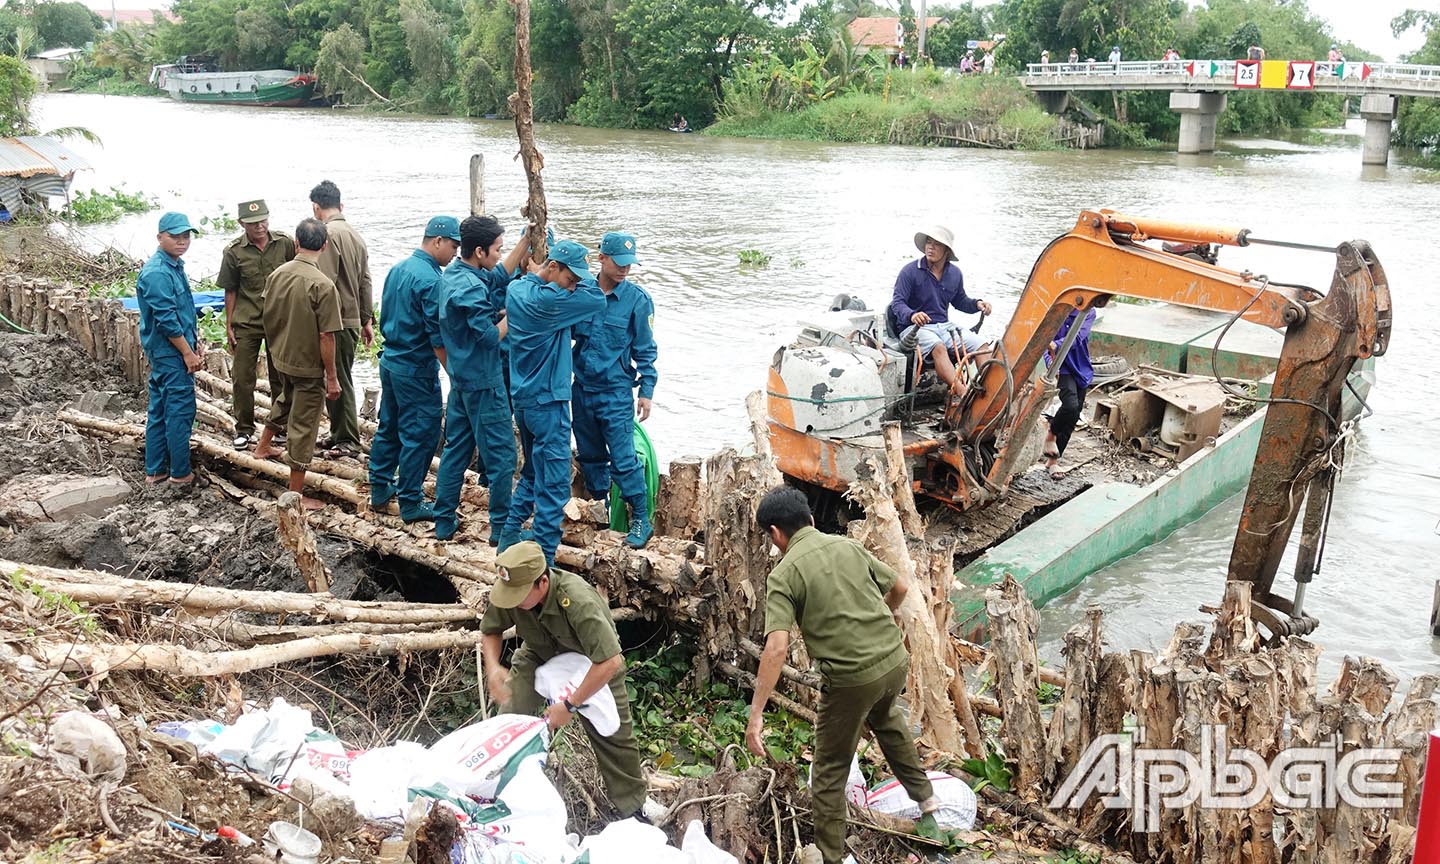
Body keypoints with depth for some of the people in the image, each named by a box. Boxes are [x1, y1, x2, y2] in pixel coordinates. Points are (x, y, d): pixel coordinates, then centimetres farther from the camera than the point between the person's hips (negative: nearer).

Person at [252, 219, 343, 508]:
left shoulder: (276, 275, -3)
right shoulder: (323, 285, -23)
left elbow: (268, 319, 9)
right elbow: (326, 336, -22)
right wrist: (332, 377, -14)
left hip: (280, 359, 6)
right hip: (309, 366, -6)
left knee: (287, 398, 35)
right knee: (302, 427, 3)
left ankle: (264, 445, 52)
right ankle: (296, 495, 11)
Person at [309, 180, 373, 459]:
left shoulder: (328, 234, -15)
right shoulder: (355, 235, 13)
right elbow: (365, 282, 16)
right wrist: (368, 320, 20)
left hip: (337, 321, -9)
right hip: (353, 319, 9)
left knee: (339, 380, -1)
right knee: (339, 379, 16)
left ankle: (348, 441, 6)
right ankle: (338, 435, 24)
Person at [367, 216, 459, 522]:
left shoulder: (397, 269, 7)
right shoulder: (431, 280, -20)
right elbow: (438, 338, -21)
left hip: (390, 360, 9)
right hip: (417, 370, -9)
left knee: (389, 427, 19)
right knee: (420, 435, 0)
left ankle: (380, 488, 29)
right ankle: (411, 503, 7)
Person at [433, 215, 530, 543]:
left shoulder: (452, 273, 6)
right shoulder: (471, 288, -24)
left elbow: (501, 273, 17)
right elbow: (491, 336, -23)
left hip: (460, 378, 10)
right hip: (483, 382, -10)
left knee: (455, 449, 15)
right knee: (501, 454, 0)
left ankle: (444, 522, 21)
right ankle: (502, 528, 7)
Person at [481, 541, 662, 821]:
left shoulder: (579, 601, -44)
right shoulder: (509, 590, -29)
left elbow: (610, 662, -44)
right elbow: (490, 631, -7)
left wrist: (569, 706, -39)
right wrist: (493, 667, -27)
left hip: (591, 660, -3)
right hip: (539, 655, 3)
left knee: (613, 732, 0)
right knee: (510, 713, -15)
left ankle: (632, 801, 22)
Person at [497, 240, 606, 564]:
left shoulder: (516, 288, 5)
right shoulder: (547, 300, -22)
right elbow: (598, 298, -15)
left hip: (522, 398, 9)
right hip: (547, 403, -9)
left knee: (533, 473, 22)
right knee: (554, 482, -3)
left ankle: (509, 535, 25)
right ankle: (543, 560, 0)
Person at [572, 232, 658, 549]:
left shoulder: (637, 299, -8)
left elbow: (645, 350, -4)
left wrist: (646, 392, -6)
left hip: (616, 393, -4)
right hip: (582, 389, 4)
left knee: (623, 460, -7)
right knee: (590, 456, 15)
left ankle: (641, 520, 5)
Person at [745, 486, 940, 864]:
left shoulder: (783, 575, -11)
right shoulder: (848, 546, 5)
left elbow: (777, 648, -21)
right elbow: (899, 589, 16)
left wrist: (756, 714, -20)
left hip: (851, 679, -6)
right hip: (895, 660, 6)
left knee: (829, 770, 12)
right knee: (886, 718, 38)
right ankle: (925, 797, 48)